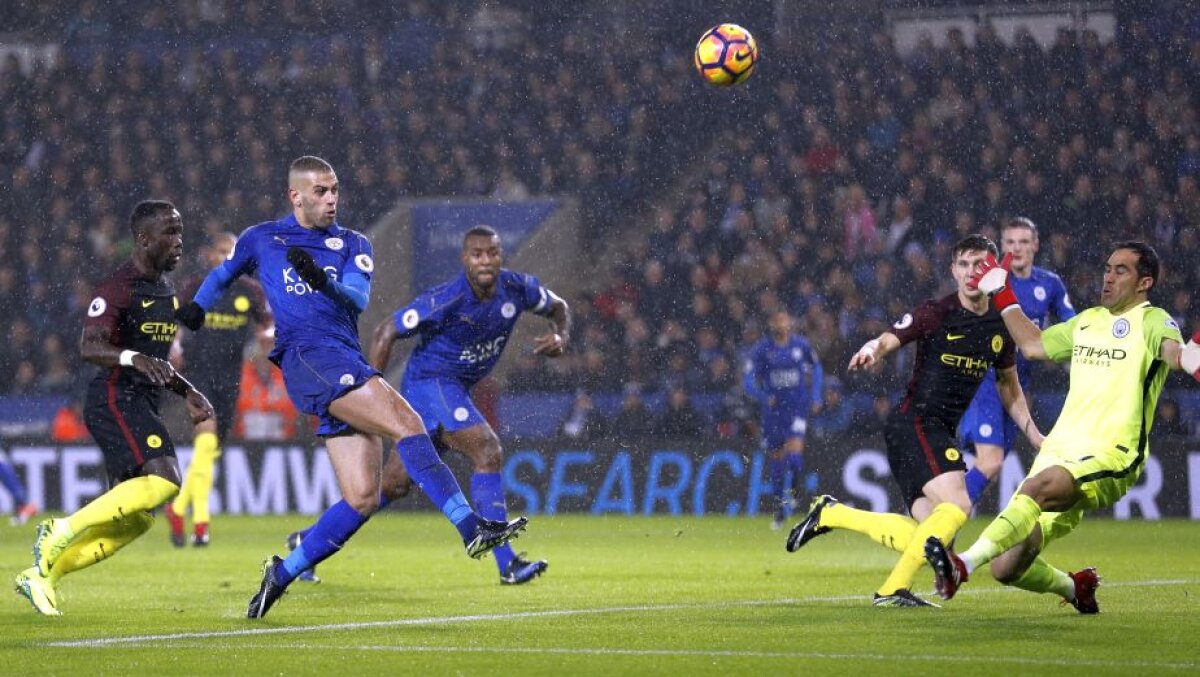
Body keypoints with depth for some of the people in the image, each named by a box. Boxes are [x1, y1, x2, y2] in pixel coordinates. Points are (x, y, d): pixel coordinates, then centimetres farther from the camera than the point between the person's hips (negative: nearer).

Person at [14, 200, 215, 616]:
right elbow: (89, 347, -23)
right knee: (163, 481, -27)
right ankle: (63, 531, -16)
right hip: (115, 399, -9)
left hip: (141, 406, 9)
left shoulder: (164, 289, 19)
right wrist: (133, 358, -40)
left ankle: (42, 574, 12)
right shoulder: (119, 288, -11)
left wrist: (187, 392, 23)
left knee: (135, 520, 4)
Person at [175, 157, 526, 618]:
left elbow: (358, 298, 0)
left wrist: (323, 281, -19)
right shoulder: (261, 240, 15)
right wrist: (198, 306, 22)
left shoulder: (353, 245, 19)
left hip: (348, 364, 5)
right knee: (405, 421, -25)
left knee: (363, 497, -4)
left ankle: (283, 573, 10)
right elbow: (225, 273, 36)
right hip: (306, 355, -5)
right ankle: (471, 526, -33)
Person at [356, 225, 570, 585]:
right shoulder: (446, 299, -24)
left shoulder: (517, 288, -7)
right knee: (488, 451, -24)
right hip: (429, 382, -8)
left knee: (397, 481, 14)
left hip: (455, 390, 8)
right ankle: (507, 564, -27)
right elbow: (386, 332, -16)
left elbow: (558, 307, 12)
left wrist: (560, 337, -10)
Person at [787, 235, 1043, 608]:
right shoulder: (935, 313, -8)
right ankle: (894, 588, -16)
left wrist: (1033, 433, 18)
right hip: (914, 421, -7)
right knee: (956, 506, -24)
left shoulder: (1000, 328, 10)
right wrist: (871, 350, -39)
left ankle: (830, 514, 17)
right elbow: (888, 340, -15)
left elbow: (1009, 386, 24)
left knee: (924, 534, 2)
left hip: (941, 433, 7)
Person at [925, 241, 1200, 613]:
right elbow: (1034, 344, 36)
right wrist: (1003, 297, 34)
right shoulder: (1088, 320, 22)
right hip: (1059, 449, 7)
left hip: (1110, 458, -7)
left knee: (1038, 487, -38)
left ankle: (966, 564, -47)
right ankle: (1074, 587, 25)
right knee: (1006, 568, -3)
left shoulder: (1151, 321, -1)